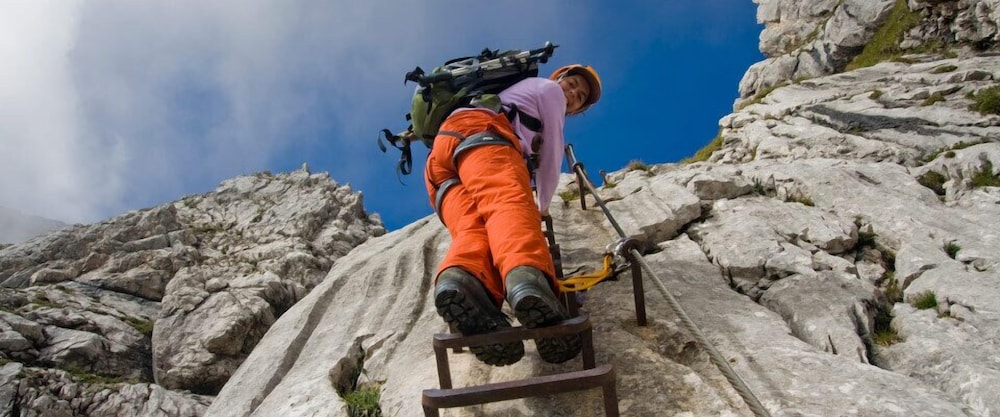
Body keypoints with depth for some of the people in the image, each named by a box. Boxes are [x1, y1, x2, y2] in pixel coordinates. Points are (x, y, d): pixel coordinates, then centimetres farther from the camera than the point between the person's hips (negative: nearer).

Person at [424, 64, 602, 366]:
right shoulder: (548, 89, 25)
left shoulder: (513, 95, 48)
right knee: (510, 202, -35)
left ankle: (462, 281, -62)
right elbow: (550, 156, 24)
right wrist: (543, 205, 37)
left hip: (439, 163, 7)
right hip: (478, 130, -7)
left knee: (473, 227, -24)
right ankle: (527, 278, -71)